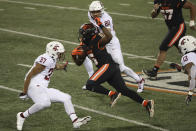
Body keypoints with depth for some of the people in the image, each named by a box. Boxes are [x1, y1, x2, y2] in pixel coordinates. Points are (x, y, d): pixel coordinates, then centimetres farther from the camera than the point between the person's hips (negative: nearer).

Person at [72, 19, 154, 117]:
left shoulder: (97, 41, -6)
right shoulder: (85, 46, 19)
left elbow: (109, 37, -26)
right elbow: (79, 62, 26)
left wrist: (101, 25, -24)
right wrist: (74, 56, 7)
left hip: (108, 65, -9)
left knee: (90, 84, -20)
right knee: (123, 90, 2)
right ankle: (145, 103, -3)